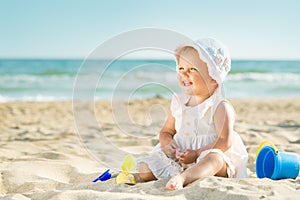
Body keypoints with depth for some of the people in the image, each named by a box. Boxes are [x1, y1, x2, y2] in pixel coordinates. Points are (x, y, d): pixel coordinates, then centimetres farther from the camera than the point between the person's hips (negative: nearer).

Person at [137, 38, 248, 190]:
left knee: (214, 159, -42)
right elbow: (166, 131, 19)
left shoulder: (220, 106, -8)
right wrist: (167, 143, -6)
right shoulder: (178, 103, 11)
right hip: (180, 157, 6)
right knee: (144, 168, -10)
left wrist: (196, 154, -24)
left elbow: (224, 142, -17)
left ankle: (182, 178, -62)